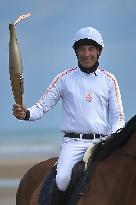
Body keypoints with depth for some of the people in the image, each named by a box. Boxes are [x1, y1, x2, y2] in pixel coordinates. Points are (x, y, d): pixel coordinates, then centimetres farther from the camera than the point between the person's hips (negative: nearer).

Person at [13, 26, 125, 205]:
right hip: (74, 142, -2)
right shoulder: (65, 78, 8)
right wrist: (25, 114, -16)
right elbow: (43, 106, 6)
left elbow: (118, 116, 10)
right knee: (62, 178, -27)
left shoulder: (109, 80, 11)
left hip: (103, 142, 2)